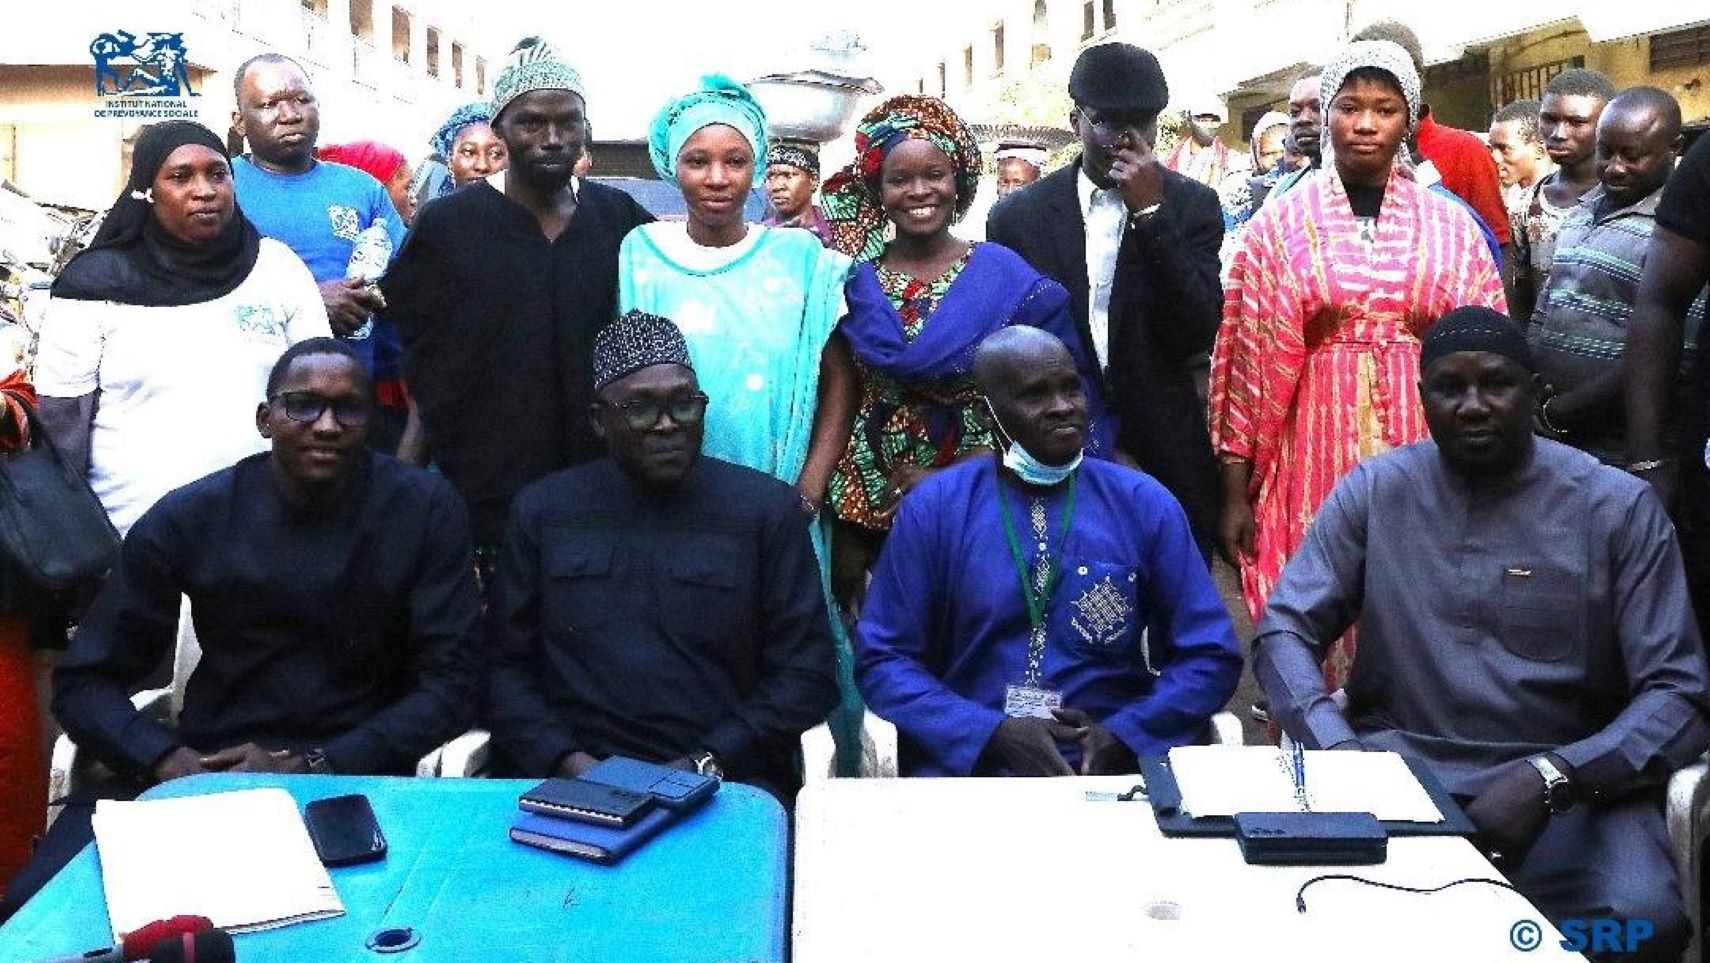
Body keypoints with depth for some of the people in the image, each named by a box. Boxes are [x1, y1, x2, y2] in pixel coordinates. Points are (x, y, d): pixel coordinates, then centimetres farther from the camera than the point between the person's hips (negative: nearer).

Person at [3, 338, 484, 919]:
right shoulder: (189, 518, 2)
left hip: (357, 773, -2)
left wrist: (313, 766, -16)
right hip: (204, 763, 2)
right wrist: (166, 760, -16)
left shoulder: (424, 509, -3)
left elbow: (451, 683, -5)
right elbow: (86, 679, 5)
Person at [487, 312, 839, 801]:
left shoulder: (766, 508, 7)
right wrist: (565, 760, -6)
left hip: (727, 781, 0)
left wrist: (705, 765, -7)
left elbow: (808, 674, 4)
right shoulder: (542, 511, 14)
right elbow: (506, 666, 12)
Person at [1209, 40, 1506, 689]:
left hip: (1422, 462, 1)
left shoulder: (1450, 227, 7)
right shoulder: (1281, 223, 2)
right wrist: (1235, 490, -2)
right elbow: (1248, 360, 1)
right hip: (1313, 459, -1)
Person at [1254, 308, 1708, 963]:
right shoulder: (1374, 491, 6)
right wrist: (1340, 755, -17)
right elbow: (1283, 632, 2)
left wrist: (1552, 778, -22)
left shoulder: (1617, 507, 0)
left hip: (1570, 785, -1)